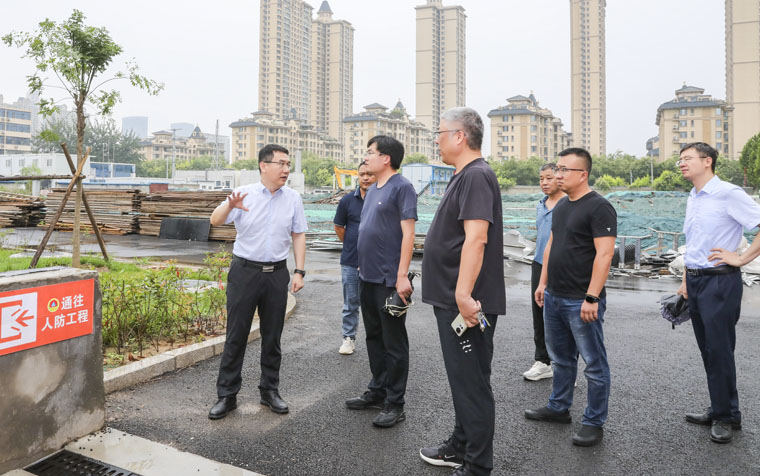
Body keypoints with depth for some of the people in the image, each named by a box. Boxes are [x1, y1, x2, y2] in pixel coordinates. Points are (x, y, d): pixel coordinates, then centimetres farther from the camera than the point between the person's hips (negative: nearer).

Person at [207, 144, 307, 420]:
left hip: (277, 273, 2)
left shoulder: (293, 198, 3)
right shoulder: (244, 194, -3)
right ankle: (227, 395, 15)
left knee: (272, 336, 11)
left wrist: (299, 271, -1)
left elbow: (299, 236, 6)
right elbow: (215, 221, -13)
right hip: (245, 271, -2)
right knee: (236, 335, 3)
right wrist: (230, 206, -35)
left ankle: (270, 391, 25)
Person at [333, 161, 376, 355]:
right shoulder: (348, 200, 2)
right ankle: (349, 338, 24)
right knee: (351, 303, 12)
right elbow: (338, 226, 14)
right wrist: (350, 244, 11)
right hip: (350, 261, 2)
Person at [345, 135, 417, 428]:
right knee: (374, 337, 18)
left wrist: (401, 276, -22)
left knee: (393, 343, 1)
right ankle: (377, 391, 32)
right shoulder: (372, 189, 15)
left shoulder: (401, 187, -11)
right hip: (367, 277, 9)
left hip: (389, 280, -9)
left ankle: (394, 404, 12)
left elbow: (408, 233, -17)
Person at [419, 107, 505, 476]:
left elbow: (476, 238, -26)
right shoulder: (464, 176, 17)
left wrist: (463, 295, -30)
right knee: (461, 378, 20)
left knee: (472, 383, 0)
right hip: (451, 299, 10)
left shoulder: (477, 176, -15)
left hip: (466, 305, -10)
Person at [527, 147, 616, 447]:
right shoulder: (561, 205, 13)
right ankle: (558, 408, 35)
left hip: (581, 302, -9)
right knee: (561, 357, 20)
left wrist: (591, 298, -23)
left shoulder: (599, 207, -13)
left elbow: (604, 255, -19)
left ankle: (594, 423, 17)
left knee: (594, 364, 5)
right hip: (554, 298, 9)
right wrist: (543, 282, 16)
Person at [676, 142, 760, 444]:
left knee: (720, 351, -1)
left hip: (719, 281, -8)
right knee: (708, 350, 14)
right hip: (696, 280, 8)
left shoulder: (728, 194, -13)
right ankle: (718, 411, 27)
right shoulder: (692, 199, 13)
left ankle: (726, 417, 14)